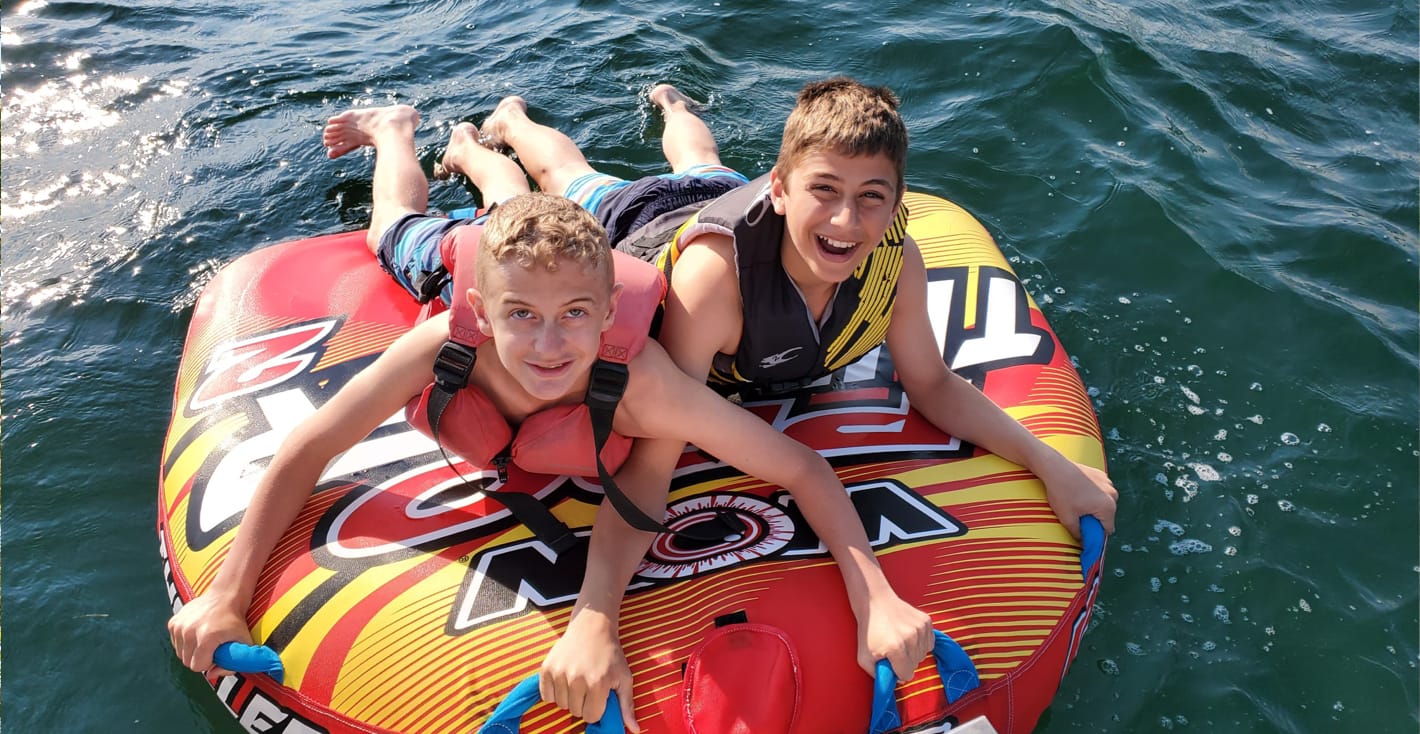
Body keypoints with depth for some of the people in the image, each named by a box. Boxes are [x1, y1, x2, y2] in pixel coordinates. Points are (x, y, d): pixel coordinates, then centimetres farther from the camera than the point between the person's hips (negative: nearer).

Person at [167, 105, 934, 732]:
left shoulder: (640, 384, -52)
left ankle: (473, 146, 67)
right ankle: (395, 129, 62)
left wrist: (876, 601, -60)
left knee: (524, 210, 38)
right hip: (463, 255, -1)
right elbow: (305, 450, -36)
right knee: (401, 228, 36)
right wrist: (224, 596, -43)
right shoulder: (446, 344, -49)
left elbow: (802, 467, -48)